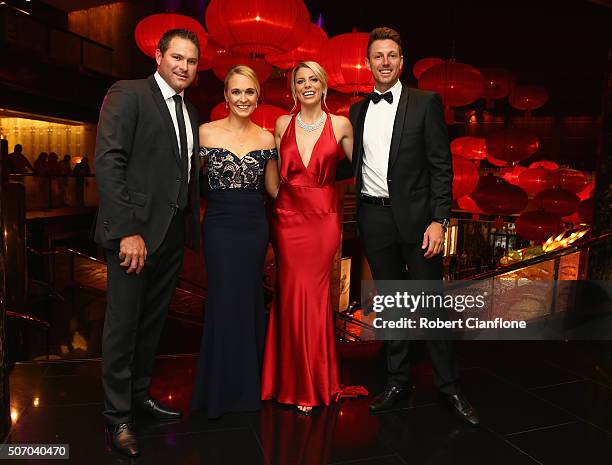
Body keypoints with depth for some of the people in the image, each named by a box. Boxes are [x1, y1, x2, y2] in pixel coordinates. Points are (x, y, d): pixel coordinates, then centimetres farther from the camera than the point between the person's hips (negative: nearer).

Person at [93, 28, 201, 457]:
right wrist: (127, 231, -21)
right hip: (135, 232, -7)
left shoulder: (190, 112, 16)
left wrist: (193, 227, 7)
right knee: (123, 325, 5)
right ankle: (117, 416, 21)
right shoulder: (127, 94, -6)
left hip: (173, 234, 7)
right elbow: (108, 163, -15)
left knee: (153, 322, 17)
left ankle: (140, 394, 35)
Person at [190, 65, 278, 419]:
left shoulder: (266, 138, 6)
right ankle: (221, 389, 21)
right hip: (220, 225, -2)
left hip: (255, 226, 2)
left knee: (251, 300, 8)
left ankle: (248, 383, 28)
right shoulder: (206, 132, 0)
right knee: (225, 301, 0)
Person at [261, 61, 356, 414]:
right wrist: (278, 200, 7)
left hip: (324, 219, -1)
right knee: (292, 296, 3)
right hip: (288, 217, 2)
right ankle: (295, 381, 22)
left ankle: (316, 383, 21)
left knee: (315, 295, 2)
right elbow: (275, 173, 14)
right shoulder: (282, 124, 8)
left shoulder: (340, 125, 3)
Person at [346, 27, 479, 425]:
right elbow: (354, 164, 13)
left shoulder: (426, 102, -1)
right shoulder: (358, 110, 12)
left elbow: (441, 165, -6)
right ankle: (398, 380, 27)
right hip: (374, 217, 4)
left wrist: (439, 220, -13)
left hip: (415, 215, -3)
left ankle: (448, 385, 21)